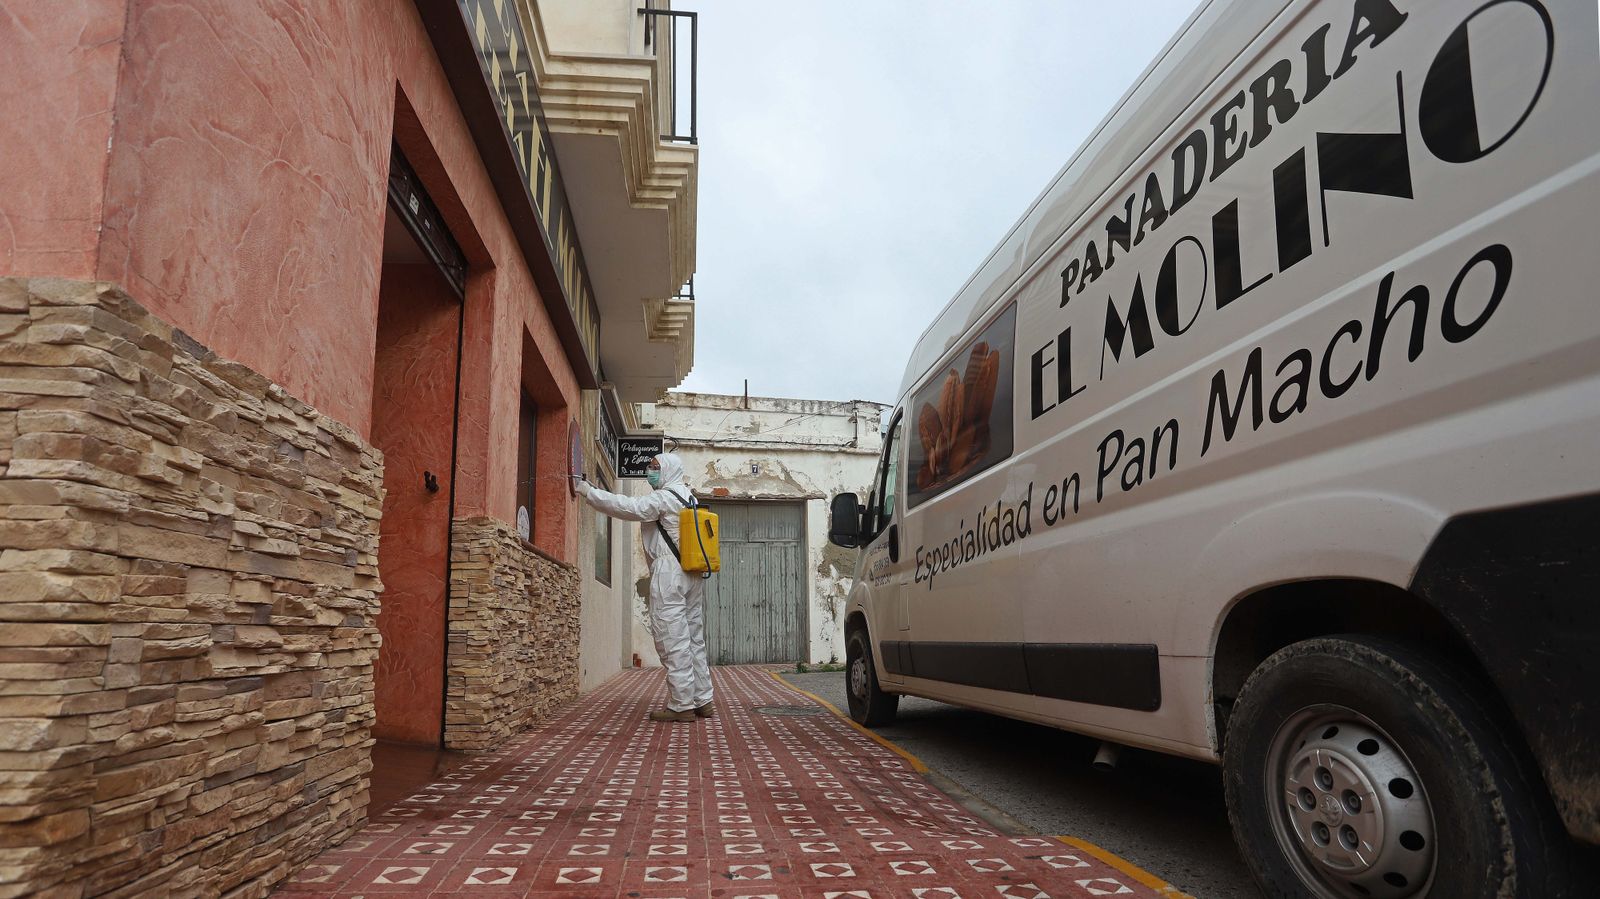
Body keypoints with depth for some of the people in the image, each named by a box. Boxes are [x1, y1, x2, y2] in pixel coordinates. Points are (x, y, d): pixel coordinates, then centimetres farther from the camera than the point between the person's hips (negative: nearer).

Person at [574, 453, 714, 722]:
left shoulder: (663, 498, -8)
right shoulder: (688, 497, 19)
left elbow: (628, 507, -17)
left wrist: (589, 491, -12)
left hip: (669, 574, -9)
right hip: (693, 575, 9)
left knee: (673, 641, -6)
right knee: (694, 639, 11)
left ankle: (681, 705, -4)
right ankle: (703, 701, 14)